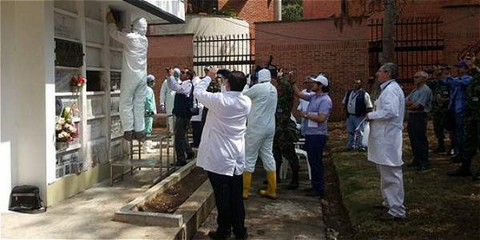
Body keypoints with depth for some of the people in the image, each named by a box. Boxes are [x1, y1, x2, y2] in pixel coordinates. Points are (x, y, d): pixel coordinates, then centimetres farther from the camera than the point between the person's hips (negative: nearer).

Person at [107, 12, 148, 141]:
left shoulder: (130, 37, -8)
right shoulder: (145, 40, 10)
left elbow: (114, 33, 6)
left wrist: (111, 22, 24)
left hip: (131, 76, -6)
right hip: (143, 76, 6)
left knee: (126, 103, 2)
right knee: (139, 104, 7)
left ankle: (129, 130, -1)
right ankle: (139, 131, 8)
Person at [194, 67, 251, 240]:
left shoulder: (219, 99, -17)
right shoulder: (247, 102, -1)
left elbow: (198, 91, -1)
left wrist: (209, 77, 10)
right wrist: (224, 86, 15)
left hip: (219, 157, -5)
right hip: (237, 157, 5)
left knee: (222, 195, 4)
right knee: (236, 196, 12)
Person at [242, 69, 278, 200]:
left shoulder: (258, 88, -14)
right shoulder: (273, 89, 10)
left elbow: (243, 95, -5)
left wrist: (246, 85, 11)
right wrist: (250, 88, 8)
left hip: (257, 127, -7)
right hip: (269, 127, 7)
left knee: (249, 157, 1)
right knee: (268, 156, 11)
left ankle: (245, 190, 7)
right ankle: (271, 190, 15)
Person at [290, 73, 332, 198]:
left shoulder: (325, 100, -16)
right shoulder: (314, 97, 12)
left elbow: (321, 118, -25)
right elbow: (299, 94, 23)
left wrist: (306, 115, -14)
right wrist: (292, 83, 13)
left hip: (317, 135, -10)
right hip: (310, 134, 10)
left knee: (316, 162, -4)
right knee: (312, 161, 16)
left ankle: (319, 190, 5)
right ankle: (315, 186, 27)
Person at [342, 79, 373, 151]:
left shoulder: (364, 94, -9)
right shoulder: (348, 93, 10)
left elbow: (369, 107, -8)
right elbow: (344, 102, 23)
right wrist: (346, 110, 14)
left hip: (359, 117, -6)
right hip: (349, 116, 6)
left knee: (359, 132, -5)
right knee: (350, 131, 13)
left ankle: (360, 146, 4)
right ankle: (351, 145, 23)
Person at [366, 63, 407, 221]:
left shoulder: (391, 90, -16)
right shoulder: (388, 89, 18)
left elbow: (391, 111, -28)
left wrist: (371, 115, -16)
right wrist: (373, 115, 9)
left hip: (388, 138, -11)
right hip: (384, 138, 11)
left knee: (391, 174, -6)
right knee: (386, 173, 21)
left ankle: (397, 211, -1)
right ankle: (390, 202, 34)